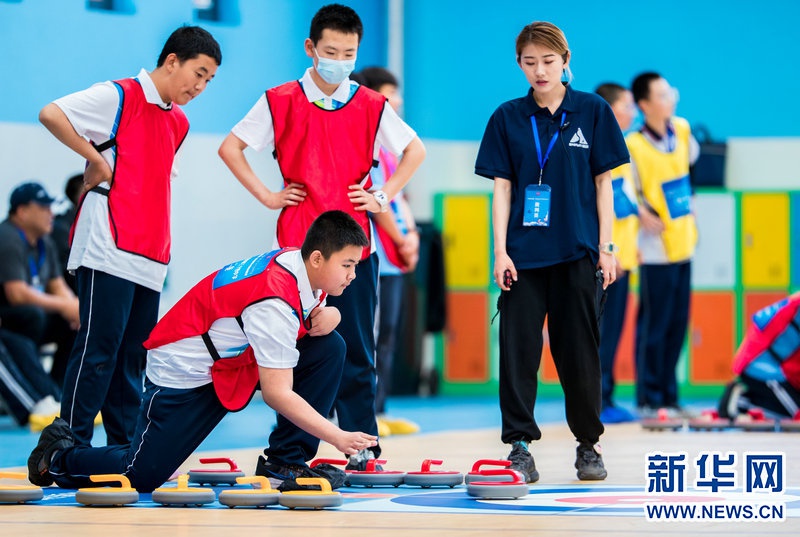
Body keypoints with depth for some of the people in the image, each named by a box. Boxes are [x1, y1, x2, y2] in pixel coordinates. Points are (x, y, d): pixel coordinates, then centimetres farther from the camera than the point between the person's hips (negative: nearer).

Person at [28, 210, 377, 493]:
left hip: (239, 360, 8)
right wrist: (337, 438, -32)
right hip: (184, 371, -8)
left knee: (329, 347, -10)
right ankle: (59, 455, 22)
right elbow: (277, 393, -31)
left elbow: (321, 314, 15)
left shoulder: (303, 264, -7)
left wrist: (327, 316, -11)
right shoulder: (275, 302, -32)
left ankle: (286, 463, -4)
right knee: (141, 476, -9)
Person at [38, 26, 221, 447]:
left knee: (133, 357, 9)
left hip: (150, 261, 8)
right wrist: (97, 159, -12)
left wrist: (161, 245, 17)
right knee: (98, 349, -9)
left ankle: (125, 448, 13)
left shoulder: (178, 122, 18)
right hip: (109, 253, -8)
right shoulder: (120, 96, -6)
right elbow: (51, 114, -15)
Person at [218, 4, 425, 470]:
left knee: (357, 352, 3)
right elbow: (231, 147, 7)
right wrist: (265, 195, 0)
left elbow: (415, 150, 17)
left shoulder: (372, 107, 5)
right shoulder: (281, 102, 1)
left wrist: (384, 196, 7)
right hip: (298, 244, -1)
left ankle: (363, 449, 8)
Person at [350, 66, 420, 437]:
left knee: (387, 336, 10)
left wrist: (411, 236, 1)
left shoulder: (387, 151, 19)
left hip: (393, 258, 9)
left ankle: (379, 411, 13)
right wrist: (400, 240, -10)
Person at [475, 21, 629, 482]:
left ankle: (588, 444, 16)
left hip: (577, 253, -1)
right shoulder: (508, 118, 4)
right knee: (519, 348, -4)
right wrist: (500, 251, -4)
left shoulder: (592, 111, 2)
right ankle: (520, 444, 0)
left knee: (579, 350, 4)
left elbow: (603, 183, 3)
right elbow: (502, 187, 4)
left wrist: (606, 247, -1)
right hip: (524, 253, 1)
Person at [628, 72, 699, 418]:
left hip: (683, 246, 7)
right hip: (656, 250, -7)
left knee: (677, 326, 10)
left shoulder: (682, 131, 4)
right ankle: (649, 400, 5)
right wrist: (642, 214, -21)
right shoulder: (633, 147, -15)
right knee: (653, 327, -2)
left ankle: (668, 397, 18)